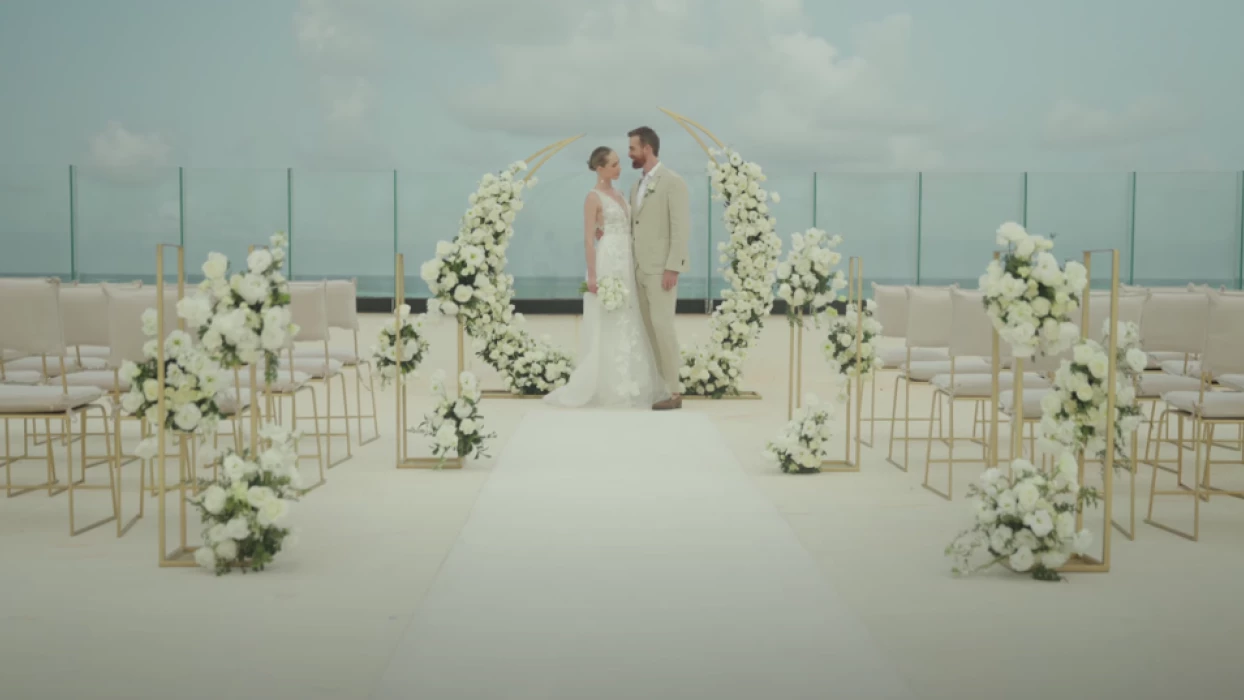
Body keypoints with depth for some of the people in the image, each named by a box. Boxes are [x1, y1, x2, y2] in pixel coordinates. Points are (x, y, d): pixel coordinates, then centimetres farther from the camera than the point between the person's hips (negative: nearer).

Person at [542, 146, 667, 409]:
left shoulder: (618, 193, 16)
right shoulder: (593, 197, -9)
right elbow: (588, 239, -13)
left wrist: (633, 265, 16)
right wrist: (593, 276, -18)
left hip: (626, 263, 9)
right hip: (607, 264, -9)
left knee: (628, 326, 9)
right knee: (608, 328, -5)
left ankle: (624, 387, 14)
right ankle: (604, 390, 1)